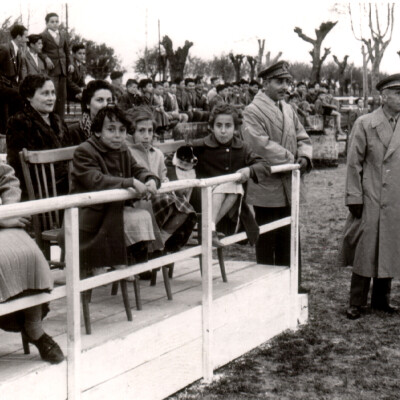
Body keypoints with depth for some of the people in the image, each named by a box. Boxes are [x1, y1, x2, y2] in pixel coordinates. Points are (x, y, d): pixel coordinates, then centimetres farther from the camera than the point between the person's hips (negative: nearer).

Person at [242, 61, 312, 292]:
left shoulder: (289, 110, 14)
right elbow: (261, 145, -22)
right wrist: (292, 160, -17)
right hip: (267, 189, -7)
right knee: (266, 245, 3)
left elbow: (303, 139, 15)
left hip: (290, 189, 7)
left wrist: (304, 157, -7)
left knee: (289, 244, 14)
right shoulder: (252, 112, -11)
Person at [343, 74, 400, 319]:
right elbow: (354, 164, -3)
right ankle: (357, 303, 9)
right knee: (365, 252, -1)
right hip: (371, 200, -4)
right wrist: (355, 198, -7)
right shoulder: (365, 124, -3)